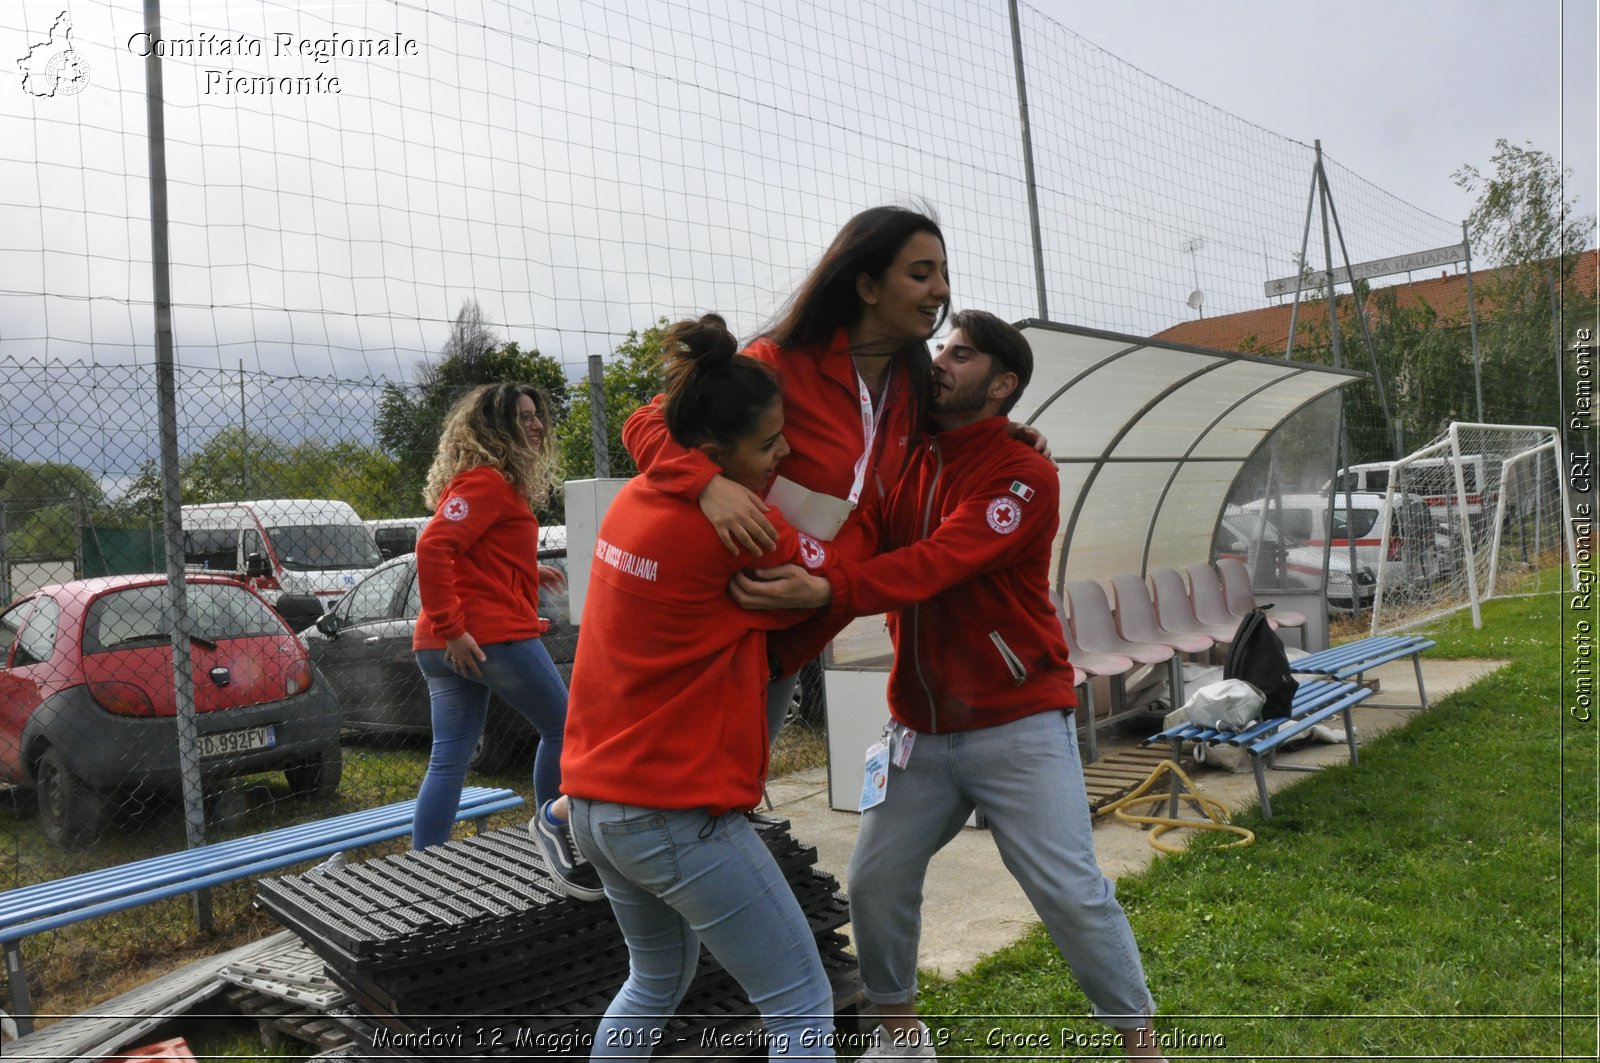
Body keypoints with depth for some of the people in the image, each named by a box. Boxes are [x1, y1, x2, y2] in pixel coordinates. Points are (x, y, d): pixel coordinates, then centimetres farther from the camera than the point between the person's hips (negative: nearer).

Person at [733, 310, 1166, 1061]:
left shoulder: (1025, 475, -13)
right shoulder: (901, 465, 7)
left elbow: (939, 564, -29)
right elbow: (852, 555, -2)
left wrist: (826, 589, -44)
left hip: (1017, 725, -5)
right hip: (920, 729, 5)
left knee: (1070, 892, -2)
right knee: (875, 882, 5)